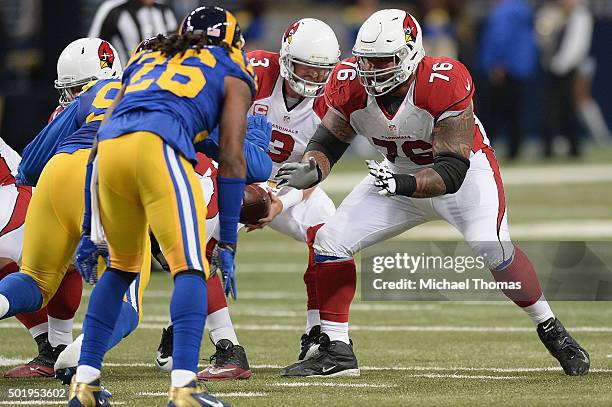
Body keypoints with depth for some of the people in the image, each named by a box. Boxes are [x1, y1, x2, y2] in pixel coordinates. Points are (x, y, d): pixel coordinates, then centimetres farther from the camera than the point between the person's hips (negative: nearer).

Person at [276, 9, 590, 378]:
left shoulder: (444, 84, -34)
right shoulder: (351, 86, -20)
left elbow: (453, 171, -34)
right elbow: (327, 143, -8)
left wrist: (402, 185, -51)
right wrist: (310, 170, -31)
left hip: (467, 171, -5)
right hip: (399, 174, 5)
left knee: (492, 248, -28)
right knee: (331, 241, -8)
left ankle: (552, 332, -7)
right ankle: (336, 351, 2)